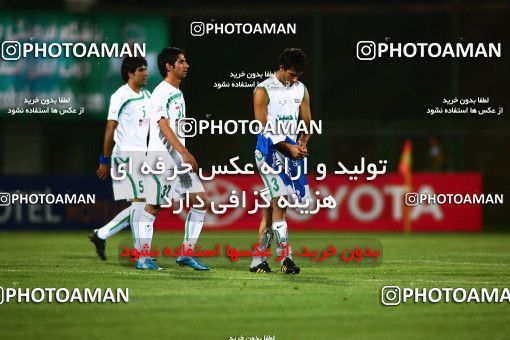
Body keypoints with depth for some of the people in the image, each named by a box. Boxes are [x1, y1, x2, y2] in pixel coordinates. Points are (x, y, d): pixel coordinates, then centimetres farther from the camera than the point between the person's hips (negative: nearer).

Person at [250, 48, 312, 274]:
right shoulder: (263, 91, -6)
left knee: (272, 205, 6)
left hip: (292, 151, 6)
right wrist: (289, 147, -15)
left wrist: (302, 143, -3)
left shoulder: (301, 90, 13)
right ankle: (286, 257, -19)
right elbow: (263, 128, -10)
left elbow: (307, 122, 17)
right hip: (270, 151, -6)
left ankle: (258, 259, 11)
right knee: (279, 201, -16)